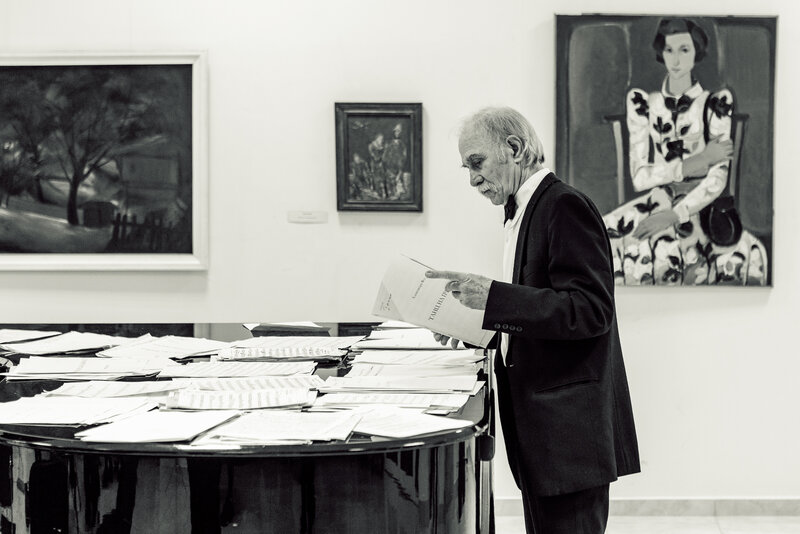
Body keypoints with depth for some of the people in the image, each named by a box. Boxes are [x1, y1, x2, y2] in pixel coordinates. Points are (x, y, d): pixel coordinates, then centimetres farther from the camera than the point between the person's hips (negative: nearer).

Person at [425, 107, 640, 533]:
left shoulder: (565, 206, -14)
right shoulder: (524, 212, 15)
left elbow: (590, 310, -22)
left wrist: (493, 295, -25)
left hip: (570, 427, -10)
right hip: (540, 423, 10)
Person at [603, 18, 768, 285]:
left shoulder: (715, 102, 1)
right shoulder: (641, 102, 7)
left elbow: (717, 180, -8)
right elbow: (640, 177, 0)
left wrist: (674, 216, -22)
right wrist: (696, 162, -10)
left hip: (699, 205, -2)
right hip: (657, 201, 2)